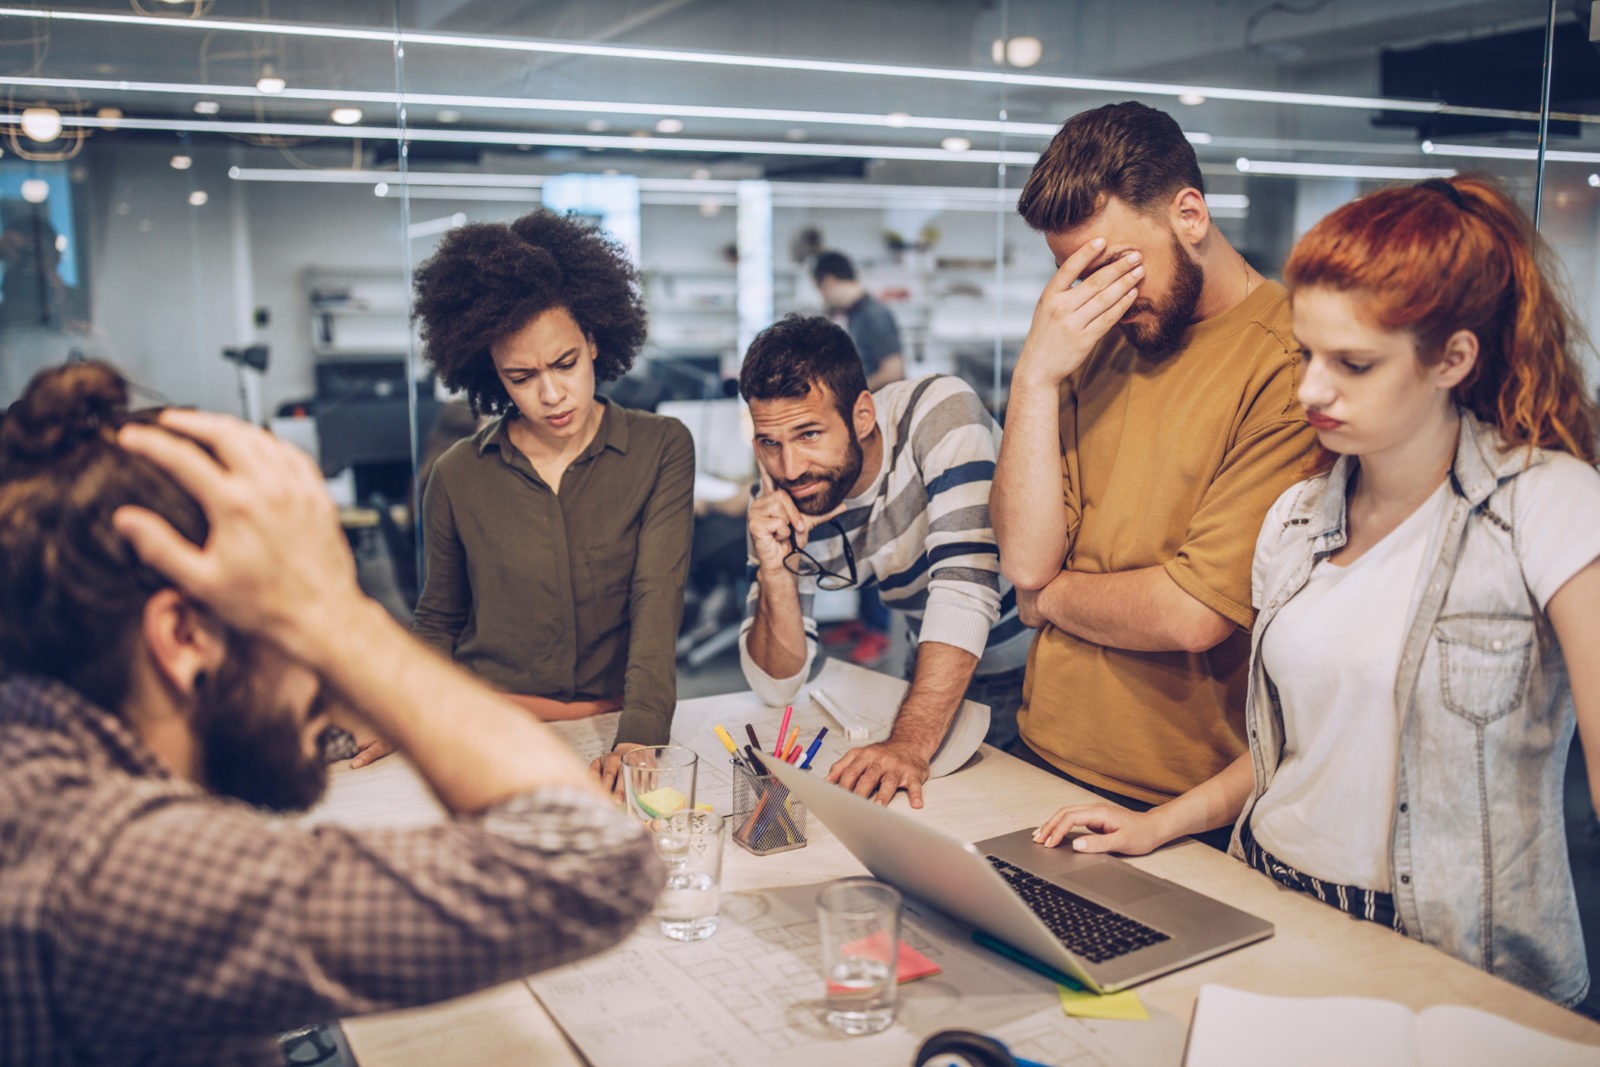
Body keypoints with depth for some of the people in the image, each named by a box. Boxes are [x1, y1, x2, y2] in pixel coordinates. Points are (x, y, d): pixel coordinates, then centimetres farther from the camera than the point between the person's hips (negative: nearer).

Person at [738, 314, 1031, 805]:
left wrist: (909, 743, -39)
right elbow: (777, 687, -5)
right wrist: (775, 568, -22)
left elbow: (965, 587, -31)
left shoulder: (939, 412, -20)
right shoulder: (778, 501, -7)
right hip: (943, 687, 5)